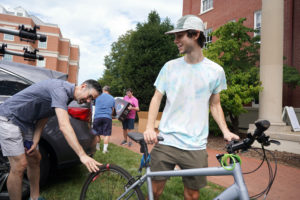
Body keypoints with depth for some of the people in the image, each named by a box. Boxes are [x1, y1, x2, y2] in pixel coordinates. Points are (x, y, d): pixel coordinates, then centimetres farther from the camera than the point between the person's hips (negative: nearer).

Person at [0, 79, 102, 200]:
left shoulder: (67, 96, 2)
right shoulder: (60, 89, -29)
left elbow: (43, 118, 5)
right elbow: (64, 126, -40)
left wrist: (35, 142, -6)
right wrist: (82, 155, -43)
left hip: (25, 122, 9)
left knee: (34, 159, 12)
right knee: (20, 165, -10)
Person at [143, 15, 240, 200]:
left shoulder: (216, 70, 2)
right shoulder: (170, 66, 2)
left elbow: (215, 104, 11)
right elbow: (157, 97, 4)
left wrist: (226, 131, -2)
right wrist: (150, 127, -9)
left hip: (195, 147, 0)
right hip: (165, 142, 1)